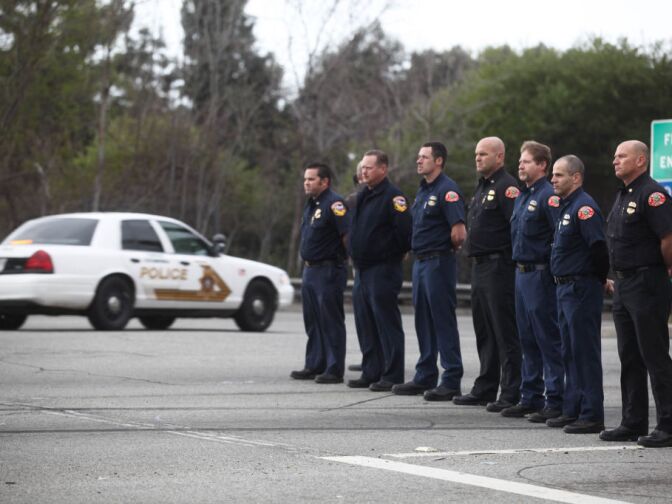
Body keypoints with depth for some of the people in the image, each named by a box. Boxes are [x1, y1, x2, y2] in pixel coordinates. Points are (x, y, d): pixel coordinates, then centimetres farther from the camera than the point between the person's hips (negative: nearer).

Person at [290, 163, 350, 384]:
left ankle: (334, 370, -2)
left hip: (328, 271, -9)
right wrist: (307, 265, 17)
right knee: (313, 322, 13)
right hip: (310, 270, 9)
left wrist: (349, 259, -14)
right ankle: (314, 366, 20)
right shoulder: (311, 204, 15)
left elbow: (348, 235, -19)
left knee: (331, 322, -5)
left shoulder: (334, 204, -14)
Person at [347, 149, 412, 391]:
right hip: (362, 270, 9)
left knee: (387, 323, -7)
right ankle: (371, 373, 18)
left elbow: (405, 230, -19)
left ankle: (392, 376, -6)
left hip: (383, 270, -9)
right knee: (365, 325, 11)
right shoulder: (362, 197, 17)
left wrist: (398, 253, -8)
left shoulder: (392, 197, -12)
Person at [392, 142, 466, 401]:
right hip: (420, 262, 9)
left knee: (443, 320, -7)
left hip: (439, 262, -9)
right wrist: (417, 251, 14)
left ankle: (451, 381, -4)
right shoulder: (423, 190, 15)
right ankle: (425, 377, 21)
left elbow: (459, 232, -21)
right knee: (423, 321, 13)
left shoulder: (447, 190, -14)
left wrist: (449, 249, -5)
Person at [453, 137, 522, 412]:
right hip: (480, 266, 10)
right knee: (484, 331, 15)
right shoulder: (482, 186, 19)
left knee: (505, 333, -8)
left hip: (499, 267, -10)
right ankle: (485, 388, 23)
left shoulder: (506, 186, -13)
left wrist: (510, 259, -20)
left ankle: (510, 394, -6)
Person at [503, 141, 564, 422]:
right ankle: (530, 398, 19)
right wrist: (519, 266, 18)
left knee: (548, 340, -6)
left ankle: (555, 402, -3)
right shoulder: (522, 197, 16)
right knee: (528, 339, 13)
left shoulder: (548, 196, -14)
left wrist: (552, 266, -16)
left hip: (540, 275, -10)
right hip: (522, 273, 10)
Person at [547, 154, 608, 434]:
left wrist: (600, 278, -13)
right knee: (570, 354, 14)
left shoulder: (584, 207, -16)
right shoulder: (565, 206, 15)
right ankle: (572, 410, 21)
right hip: (565, 288, 10)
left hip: (581, 289, -10)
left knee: (585, 353, -7)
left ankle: (592, 416, -4)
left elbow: (598, 246, -24)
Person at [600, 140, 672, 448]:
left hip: (647, 285, -10)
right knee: (630, 358, 12)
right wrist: (617, 278, 16)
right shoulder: (623, 196, 16)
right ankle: (633, 424, 18)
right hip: (624, 286, 10)